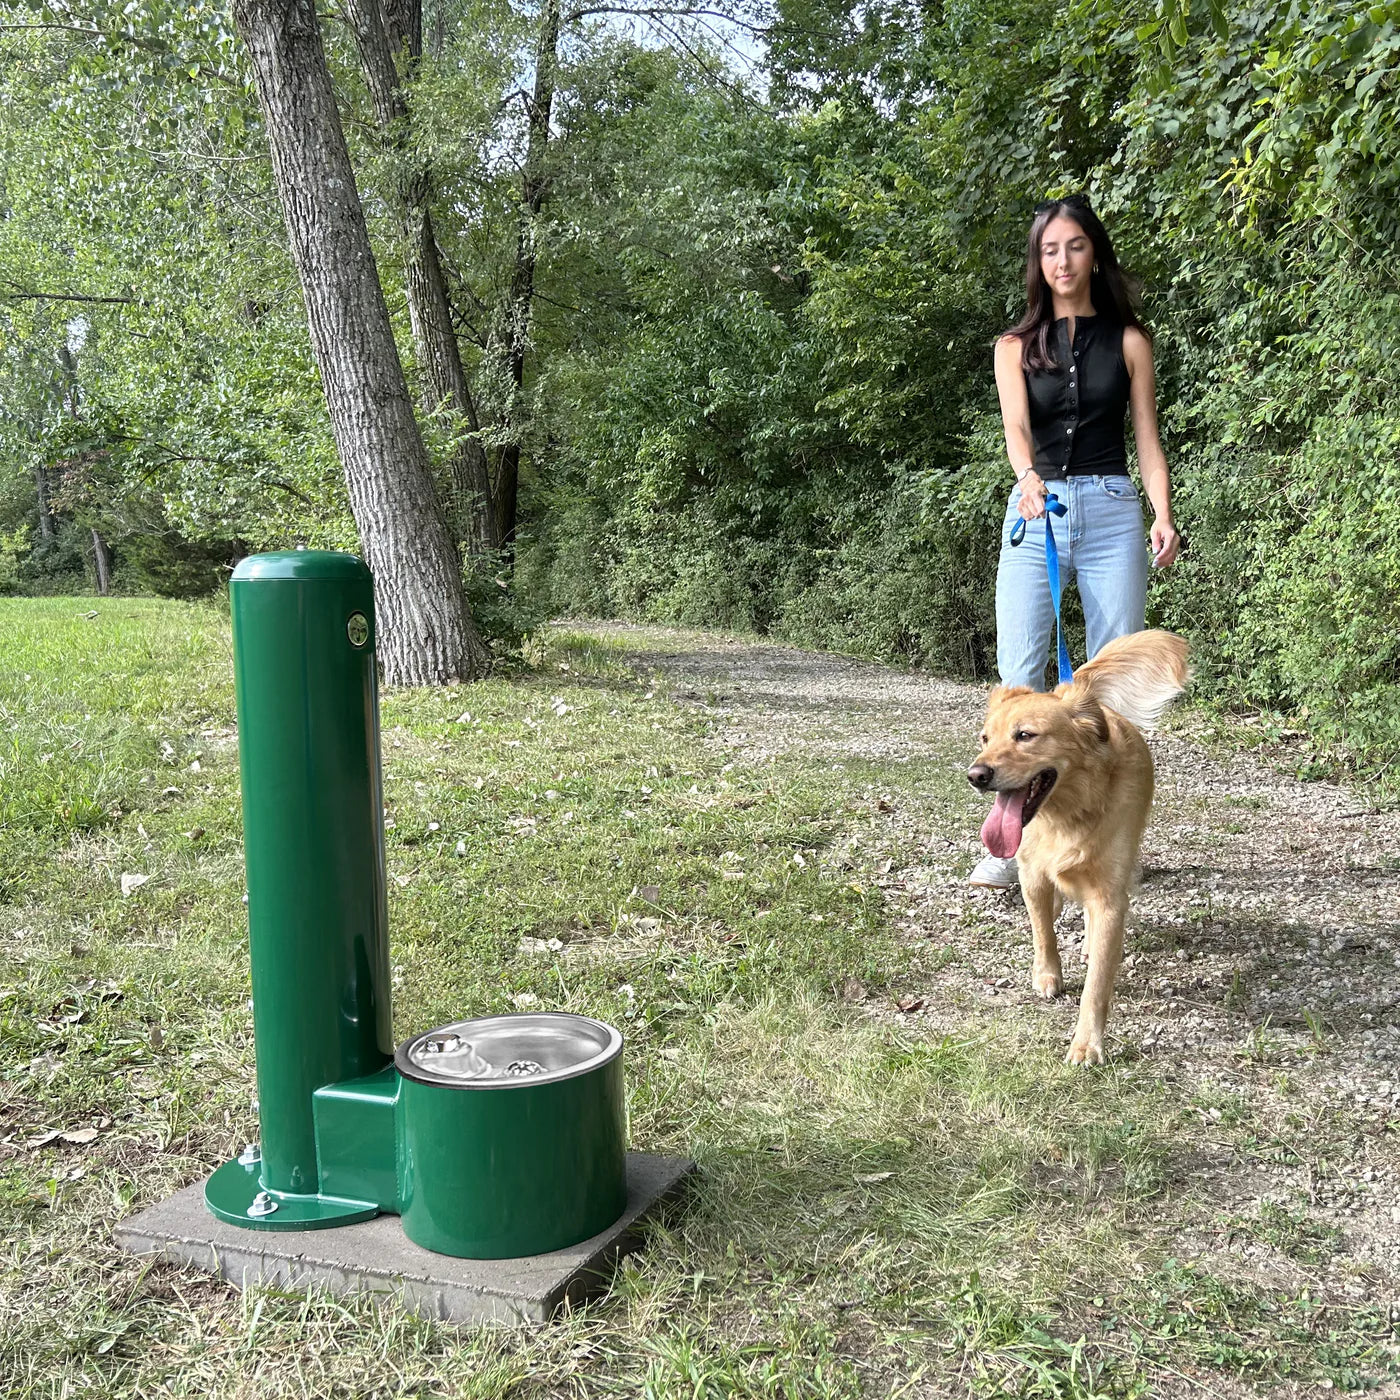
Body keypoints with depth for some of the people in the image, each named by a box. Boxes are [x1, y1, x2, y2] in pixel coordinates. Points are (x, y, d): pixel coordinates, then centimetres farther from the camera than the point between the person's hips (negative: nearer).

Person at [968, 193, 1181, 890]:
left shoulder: (1128, 341, 11)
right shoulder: (1017, 345, 11)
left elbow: (1147, 439, 7)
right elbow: (1016, 426, -7)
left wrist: (1163, 515, -9)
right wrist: (1028, 477, -29)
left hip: (1112, 510, 0)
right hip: (1036, 509, 0)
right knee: (1020, 675, -10)